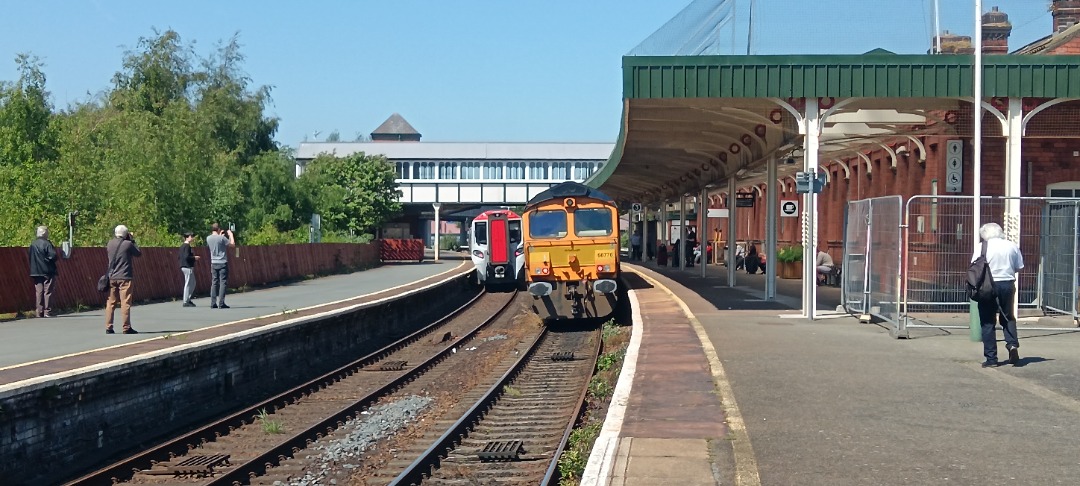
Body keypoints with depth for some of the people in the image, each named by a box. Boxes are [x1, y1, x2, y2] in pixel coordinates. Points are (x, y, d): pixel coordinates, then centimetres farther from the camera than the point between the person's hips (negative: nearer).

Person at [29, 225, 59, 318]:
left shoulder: (33, 244, 9)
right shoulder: (46, 243, -12)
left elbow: (30, 258, 13)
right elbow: (53, 256, -17)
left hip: (36, 271, 6)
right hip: (47, 272, -6)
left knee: (39, 292, 7)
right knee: (48, 292, -2)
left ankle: (40, 312, 6)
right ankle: (47, 312, -5)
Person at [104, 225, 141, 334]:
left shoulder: (110, 243, 5)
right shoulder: (128, 244, -9)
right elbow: (139, 253, 2)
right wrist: (133, 241, 10)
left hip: (112, 278, 5)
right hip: (124, 278, -5)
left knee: (111, 302, 8)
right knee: (125, 303, -3)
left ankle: (108, 327, 8)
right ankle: (127, 327, -3)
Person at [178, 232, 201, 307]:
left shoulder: (182, 246, 14)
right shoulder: (187, 246, -15)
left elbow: (179, 257, 17)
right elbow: (187, 257, -24)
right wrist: (194, 257, -9)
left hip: (184, 266, 10)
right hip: (188, 267, -10)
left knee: (193, 283, 18)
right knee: (188, 284, -4)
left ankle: (188, 299, 21)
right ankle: (186, 302, -1)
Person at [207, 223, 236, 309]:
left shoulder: (208, 238, 4)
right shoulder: (221, 238, -13)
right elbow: (232, 244, -5)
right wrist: (230, 234, 6)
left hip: (213, 263, 5)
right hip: (222, 263, -5)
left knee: (214, 283, 9)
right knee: (223, 283, -3)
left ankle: (213, 303, 6)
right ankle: (221, 303, -8)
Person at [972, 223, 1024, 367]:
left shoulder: (982, 247, -6)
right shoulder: (1012, 246, 4)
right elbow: (1019, 267, 8)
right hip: (1008, 284, 3)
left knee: (988, 322, 4)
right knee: (1008, 317, 20)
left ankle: (991, 358, 3)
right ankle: (1012, 344, -3)